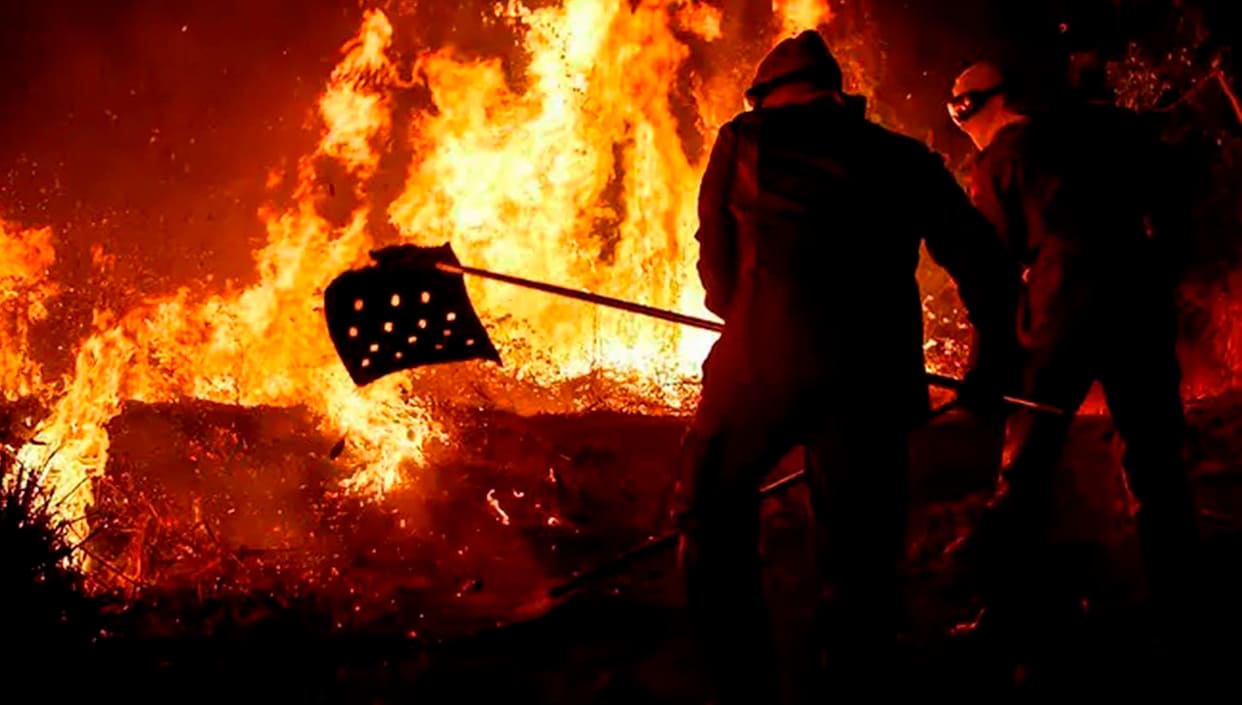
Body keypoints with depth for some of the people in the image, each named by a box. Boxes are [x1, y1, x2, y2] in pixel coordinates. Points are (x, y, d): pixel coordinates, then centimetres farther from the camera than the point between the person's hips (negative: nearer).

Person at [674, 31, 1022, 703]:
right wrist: (991, 359, 27)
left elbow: (716, 266, 20)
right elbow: (988, 269, 14)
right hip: (878, 371, 2)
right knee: (862, 552, 14)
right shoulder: (904, 157, 19)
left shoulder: (741, 141, 15)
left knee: (713, 503, 20)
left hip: (767, 358, -1)